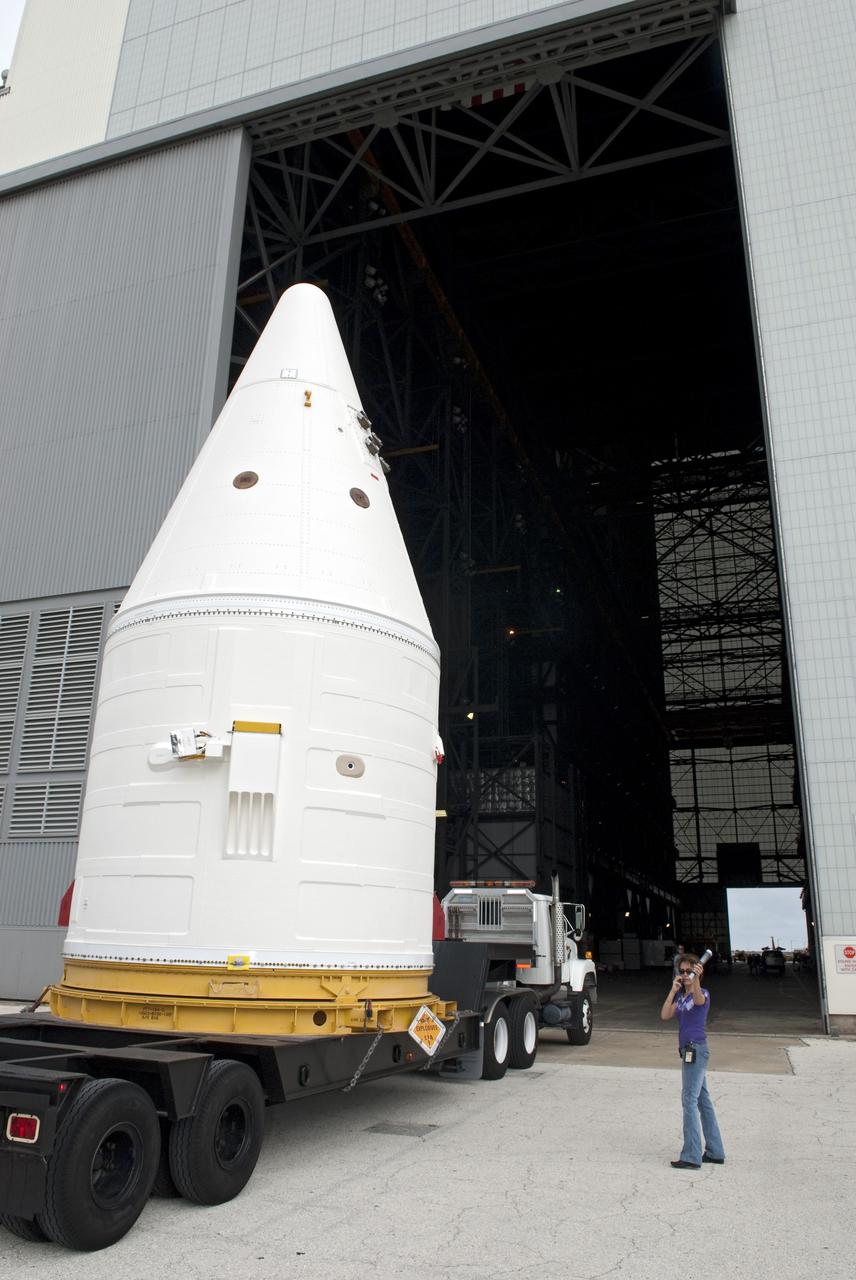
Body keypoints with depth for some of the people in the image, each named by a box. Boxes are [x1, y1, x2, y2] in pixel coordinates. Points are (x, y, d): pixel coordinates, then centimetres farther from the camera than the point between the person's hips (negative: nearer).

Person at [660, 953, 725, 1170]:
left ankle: (691, 1156, -5)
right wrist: (673, 990, -6)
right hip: (689, 1051, 8)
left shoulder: (702, 993, -9)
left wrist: (696, 978, -54)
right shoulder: (680, 995, 12)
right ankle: (715, 1152, 24)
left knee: (690, 1100, -8)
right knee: (703, 1100, 14)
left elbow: (699, 999, -35)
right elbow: (665, 1015, 1)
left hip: (696, 1050, -8)